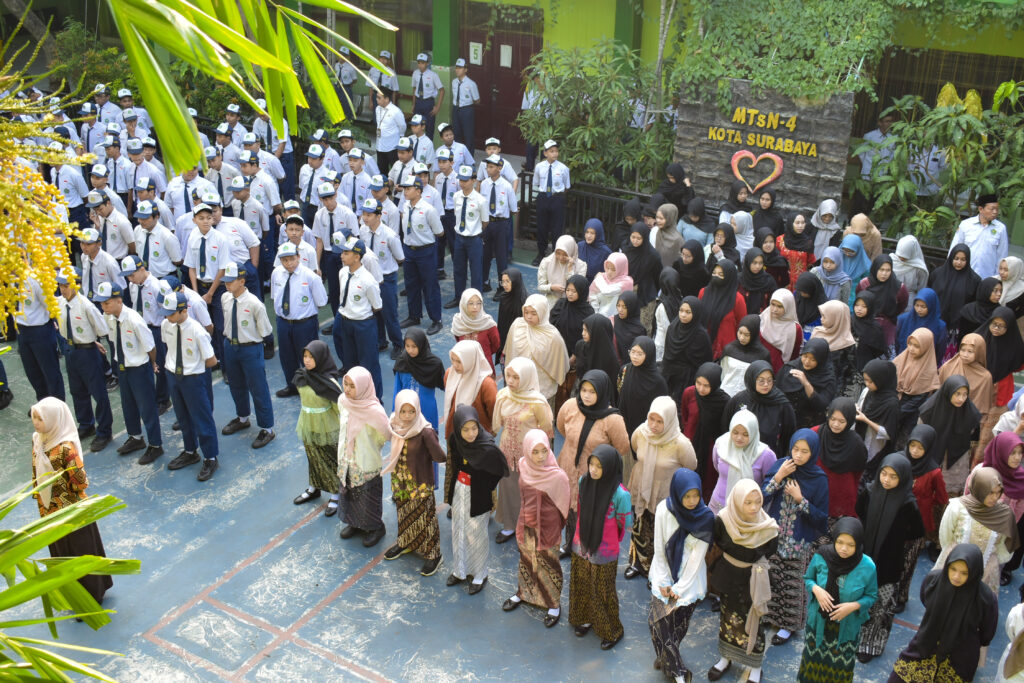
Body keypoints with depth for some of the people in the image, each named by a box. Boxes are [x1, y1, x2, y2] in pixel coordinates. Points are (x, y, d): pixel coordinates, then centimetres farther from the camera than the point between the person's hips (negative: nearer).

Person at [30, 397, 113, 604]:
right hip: (51, 510, 7)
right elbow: (36, 473, 7)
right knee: (62, 553, 22)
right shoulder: (37, 439, -5)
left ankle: (91, 596, 30)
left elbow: (80, 481, -21)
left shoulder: (65, 448, -27)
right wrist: (41, 502, 9)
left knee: (80, 553, 11)